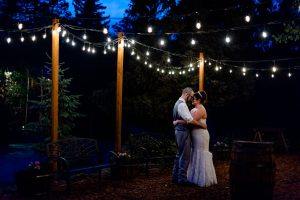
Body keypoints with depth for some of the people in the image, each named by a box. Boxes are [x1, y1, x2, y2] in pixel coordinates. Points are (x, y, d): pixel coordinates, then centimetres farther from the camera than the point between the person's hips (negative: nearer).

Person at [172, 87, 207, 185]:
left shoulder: (178, 103, 16)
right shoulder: (182, 104, -17)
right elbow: (190, 120, -23)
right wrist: (202, 125, -15)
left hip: (179, 131, 11)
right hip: (183, 132, -11)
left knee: (179, 155, 16)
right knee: (185, 156, -5)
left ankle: (175, 177, 21)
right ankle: (182, 179, -1)